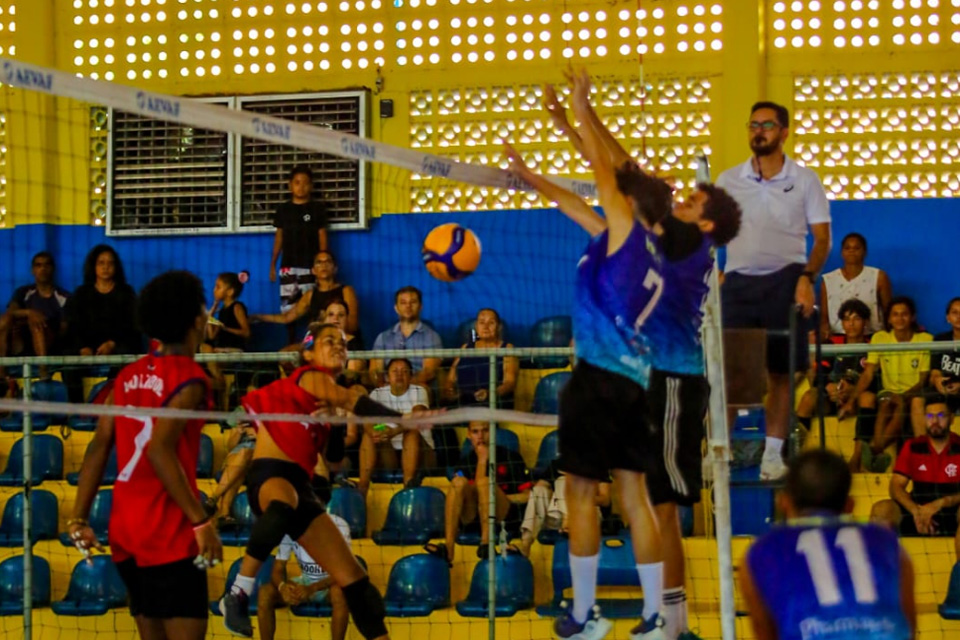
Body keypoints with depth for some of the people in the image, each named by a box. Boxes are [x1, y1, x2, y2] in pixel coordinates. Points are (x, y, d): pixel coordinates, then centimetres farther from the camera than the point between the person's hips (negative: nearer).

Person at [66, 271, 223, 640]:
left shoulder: (130, 376, 11)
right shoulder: (189, 378, -10)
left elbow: (98, 448, 8)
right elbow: (160, 450, -22)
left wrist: (79, 518, 10)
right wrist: (201, 521, -21)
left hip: (124, 529, 8)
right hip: (169, 531, -8)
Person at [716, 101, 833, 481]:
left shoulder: (804, 180, 5)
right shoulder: (728, 181, 10)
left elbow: (822, 237, 2)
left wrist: (807, 277, -13)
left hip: (784, 281, -1)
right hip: (738, 280, 1)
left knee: (780, 371, 1)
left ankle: (773, 453, 9)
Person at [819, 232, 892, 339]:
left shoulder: (879, 277, 7)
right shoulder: (828, 280, 11)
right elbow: (823, 316, 12)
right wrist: (824, 328, -10)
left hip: (871, 337, -1)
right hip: (836, 337, 1)